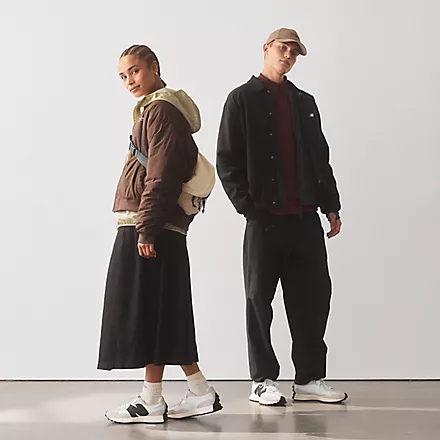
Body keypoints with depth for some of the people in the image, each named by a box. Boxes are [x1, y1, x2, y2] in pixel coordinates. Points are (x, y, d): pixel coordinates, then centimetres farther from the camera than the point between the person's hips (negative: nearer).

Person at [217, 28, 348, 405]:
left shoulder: (305, 102, 17)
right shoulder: (242, 99, 3)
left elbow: (321, 158, 18)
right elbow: (227, 161, -3)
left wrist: (331, 205, 10)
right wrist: (247, 204, -12)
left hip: (306, 217, 5)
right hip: (265, 218, -4)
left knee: (313, 296, 5)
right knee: (260, 299, 4)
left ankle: (310, 378, 16)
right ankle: (263, 380, 14)